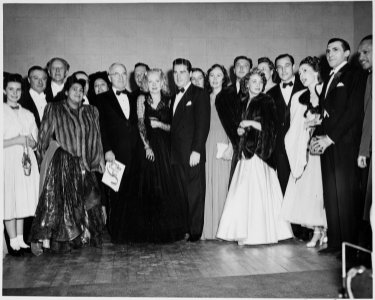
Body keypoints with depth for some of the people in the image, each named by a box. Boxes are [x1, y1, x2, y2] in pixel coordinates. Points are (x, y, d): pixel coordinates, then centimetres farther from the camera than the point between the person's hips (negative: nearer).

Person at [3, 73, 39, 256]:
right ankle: (13, 243, 5)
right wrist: (17, 140, -14)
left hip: (26, 161, 5)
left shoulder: (28, 114, 15)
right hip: (8, 161, -4)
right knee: (9, 201, -3)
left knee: (23, 201, 7)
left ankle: (21, 240, 15)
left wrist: (29, 141, -6)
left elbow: (34, 142, 14)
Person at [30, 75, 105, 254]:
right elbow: (44, 136, 4)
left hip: (83, 164, 3)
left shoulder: (91, 112, 14)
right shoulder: (53, 110, 5)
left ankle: (83, 236, 13)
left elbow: (96, 140, 13)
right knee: (55, 198, -10)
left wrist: (100, 161, 8)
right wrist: (43, 159, -1)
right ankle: (44, 238, -6)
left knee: (84, 202, 2)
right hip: (60, 163, -3)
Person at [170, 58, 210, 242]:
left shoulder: (199, 95, -3)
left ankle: (195, 231, 5)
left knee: (195, 194, -1)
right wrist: (171, 151, 10)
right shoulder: (174, 97, 20)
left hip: (192, 153, -7)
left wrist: (196, 150, -18)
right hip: (176, 154, 7)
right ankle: (182, 229, 14)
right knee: (181, 194, 7)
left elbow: (203, 125, -11)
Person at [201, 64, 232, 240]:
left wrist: (230, 146, -11)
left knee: (221, 183, -5)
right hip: (206, 144, 4)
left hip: (222, 143, -4)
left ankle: (221, 228, 4)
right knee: (207, 184, 1)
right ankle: (207, 229, 7)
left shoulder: (229, 97, 4)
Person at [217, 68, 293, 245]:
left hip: (259, 152, -7)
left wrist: (249, 123, -9)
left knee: (257, 190, -6)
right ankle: (245, 232, 12)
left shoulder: (266, 101, -3)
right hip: (246, 151, 7)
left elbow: (270, 127, -11)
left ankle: (257, 233, 2)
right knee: (244, 192, 5)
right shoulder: (244, 103, 17)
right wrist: (240, 130, 3)